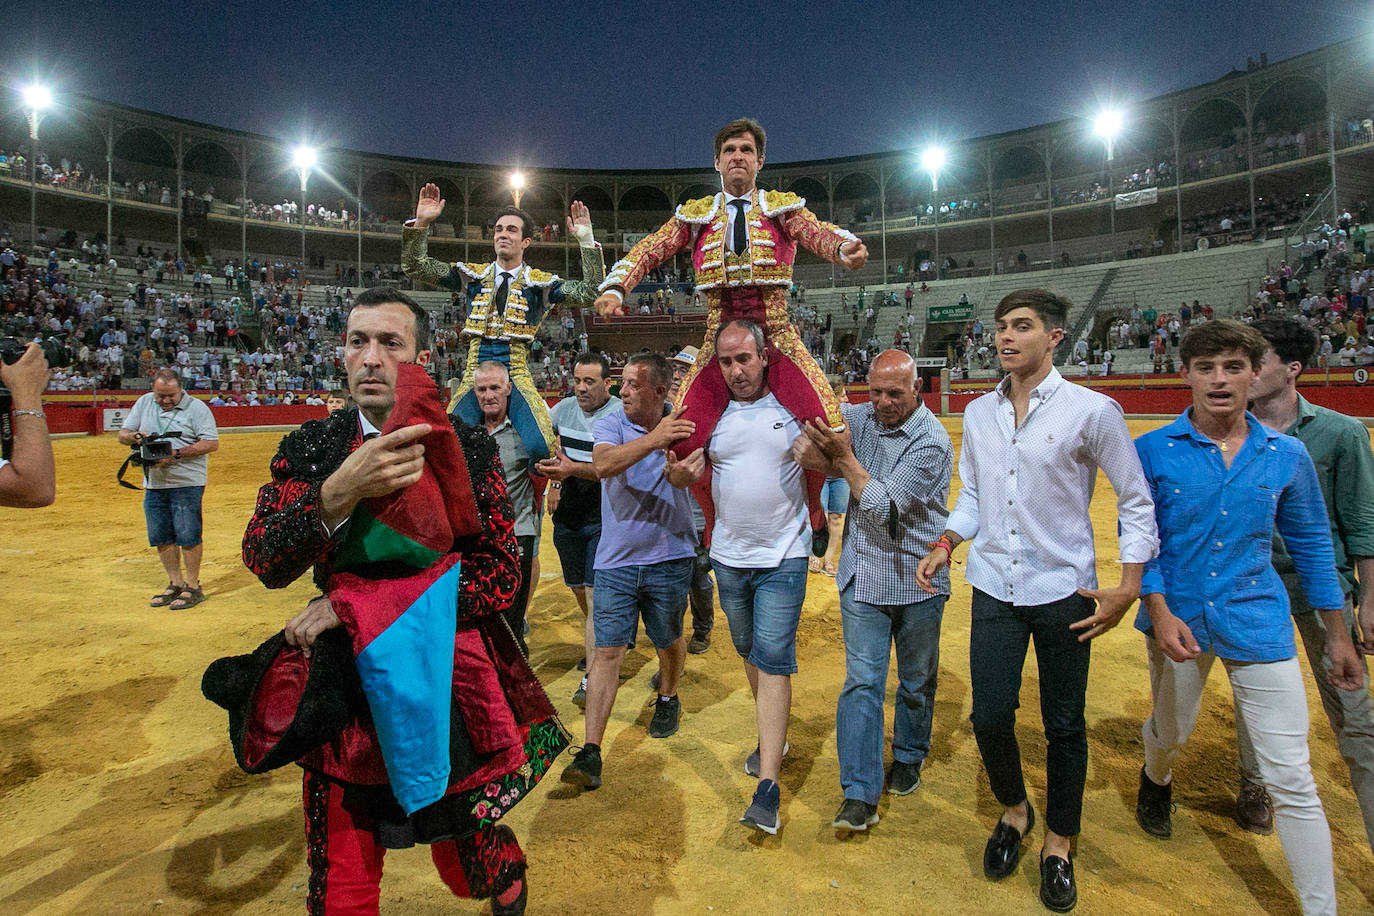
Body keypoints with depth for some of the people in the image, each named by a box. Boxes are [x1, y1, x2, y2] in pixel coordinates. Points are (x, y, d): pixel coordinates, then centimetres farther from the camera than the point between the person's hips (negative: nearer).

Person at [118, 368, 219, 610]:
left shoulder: (196, 407, -5)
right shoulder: (144, 403, 11)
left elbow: (212, 443, -13)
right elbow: (122, 435, 14)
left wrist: (176, 454, -21)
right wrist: (135, 436, -10)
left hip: (187, 483, -6)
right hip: (153, 484, 6)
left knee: (188, 537, -3)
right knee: (161, 537, 11)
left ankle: (192, 587, 7)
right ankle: (175, 585, 23)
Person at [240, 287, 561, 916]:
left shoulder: (468, 448, -7)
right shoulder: (310, 448, -1)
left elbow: (501, 575, -14)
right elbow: (264, 563, -13)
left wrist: (359, 603, -20)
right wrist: (340, 492, -32)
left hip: (450, 684, -1)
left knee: (468, 861, 15)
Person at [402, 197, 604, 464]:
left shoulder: (540, 282, 6)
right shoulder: (473, 276, 12)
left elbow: (590, 293, -6)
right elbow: (415, 267, 10)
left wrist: (587, 240, -13)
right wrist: (421, 223, -4)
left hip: (517, 377, -2)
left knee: (539, 446, -26)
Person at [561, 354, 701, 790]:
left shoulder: (678, 426, -1)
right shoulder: (611, 424, -4)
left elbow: (682, 476, -16)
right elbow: (604, 464, -24)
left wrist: (682, 472, -41)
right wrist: (653, 439, -38)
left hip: (669, 558, 1)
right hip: (616, 559, -1)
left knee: (669, 641, 17)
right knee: (607, 650, -3)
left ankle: (668, 698, 47)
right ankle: (591, 751, 2)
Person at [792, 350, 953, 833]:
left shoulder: (932, 443, -15)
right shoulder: (860, 417, 1)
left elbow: (884, 507, -22)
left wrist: (844, 456, -21)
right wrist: (808, 440, -11)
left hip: (919, 580, -3)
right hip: (863, 576, 3)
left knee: (916, 681, 15)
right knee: (862, 681, -1)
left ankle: (908, 757, 40)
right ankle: (860, 793, 4)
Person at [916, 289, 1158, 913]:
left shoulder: (1093, 411, -8)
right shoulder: (978, 413, 5)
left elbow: (1136, 504, -3)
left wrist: (1128, 590, -9)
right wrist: (944, 546, 0)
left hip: (1064, 591, -3)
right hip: (994, 588, 3)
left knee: (1064, 726, 10)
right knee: (990, 715, 2)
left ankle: (1058, 843, 32)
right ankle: (1013, 811, 33)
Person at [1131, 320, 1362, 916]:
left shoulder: (1287, 456, -2)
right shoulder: (1152, 451, -7)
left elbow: (1311, 545, 8)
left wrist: (1338, 636, 11)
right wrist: (1160, 611, -17)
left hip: (1258, 622, 0)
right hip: (1179, 620, 0)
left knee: (1291, 779, -1)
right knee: (1170, 732, 22)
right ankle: (1156, 780, 57)